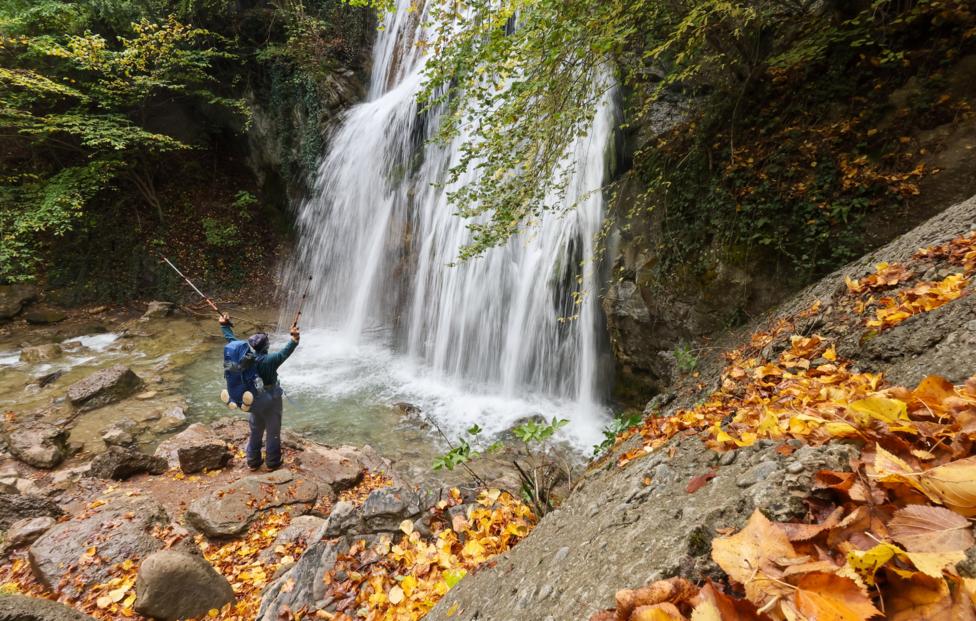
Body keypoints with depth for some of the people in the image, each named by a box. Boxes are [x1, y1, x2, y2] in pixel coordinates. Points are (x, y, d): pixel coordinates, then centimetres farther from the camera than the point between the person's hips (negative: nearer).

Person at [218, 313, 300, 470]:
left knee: (255, 431, 21)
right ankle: (272, 462, 21)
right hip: (270, 400, -6)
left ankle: (253, 461, 32)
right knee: (273, 432, 10)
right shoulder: (270, 360, -25)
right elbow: (286, 351, -39)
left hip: (253, 400, 6)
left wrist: (225, 326, 12)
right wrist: (294, 338, -51)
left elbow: (232, 340, 2)